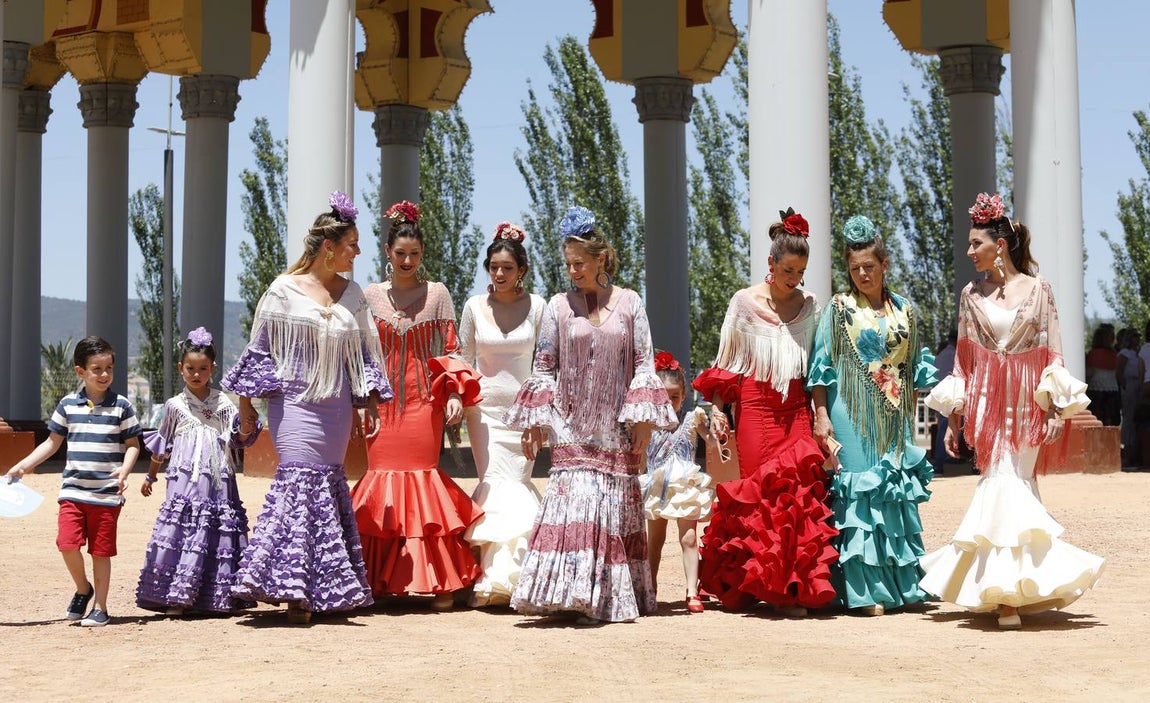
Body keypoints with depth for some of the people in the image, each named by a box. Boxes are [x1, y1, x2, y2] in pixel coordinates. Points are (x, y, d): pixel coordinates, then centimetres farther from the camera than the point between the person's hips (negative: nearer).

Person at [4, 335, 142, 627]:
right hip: (73, 490, 2)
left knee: (101, 551, 3)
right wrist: (23, 465, 5)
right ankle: (82, 589, 16)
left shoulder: (121, 406, 0)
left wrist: (125, 469, -15)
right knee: (67, 543, -12)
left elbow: (132, 444, 3)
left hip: (107, 493, -2)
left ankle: (100, 607, 17)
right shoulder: (68, 405, 5)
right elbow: (52, 442, 13)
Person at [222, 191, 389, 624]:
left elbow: (365, 354, 18)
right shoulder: (284, 290, -1)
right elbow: (259, 349, 2)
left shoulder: (352, 295, 13)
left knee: (328, 484, 3)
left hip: (336, 407, 5)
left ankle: (323, 589, 8)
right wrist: (246, 404, 1)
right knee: (299, 479, -13)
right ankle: (293, 589, -13)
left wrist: (369, 404, 12)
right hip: (295, 403, -5)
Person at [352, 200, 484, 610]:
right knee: (382, 476, -1)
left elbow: (451, 350, 4)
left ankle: (439, 581, -2)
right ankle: (380, 581, 4)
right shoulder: (372, 296, 8)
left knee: (421, 476, -6)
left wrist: (456, 394, -8)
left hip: (424, 399, -2)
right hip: (383, 401, 2)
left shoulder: (437, 294, 4)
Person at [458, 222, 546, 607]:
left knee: (512, 486, -5)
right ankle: (502, 574, -4)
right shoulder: (475, 307, 4)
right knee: (498, 485, -8)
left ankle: (498, 576, 2)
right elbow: (463, 361, 11)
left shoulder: (537, 307, 2)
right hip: (485, 409, 0)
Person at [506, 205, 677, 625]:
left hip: (614, 429, 1)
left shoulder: (630, 303, 5)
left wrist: (643, 418, -3)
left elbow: (644, 363, 5)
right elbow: (544, 367, 6)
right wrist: (535, 422, 1)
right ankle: (573, 594, -12)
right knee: (575, 499, -12)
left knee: (615, 505, 3)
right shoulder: (559, 306, 4)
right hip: (571, 429, -1)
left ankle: (606, 597, 9)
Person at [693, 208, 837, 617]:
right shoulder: (744, 302, 1)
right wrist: (717, 408, -2)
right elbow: (725, 362, 6)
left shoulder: (810, 306, 8)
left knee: (799, 493, -8)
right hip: (755, 409, -2)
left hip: (796, 410, 2)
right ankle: (752, 585, 6)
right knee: (758, 493, -3)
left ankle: (791, 590, -6)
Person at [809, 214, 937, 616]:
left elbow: (916, 368, 17)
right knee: (859, 496, -6)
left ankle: (901, 584, 14)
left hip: (894, 420, 4)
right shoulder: (839, 308, 1)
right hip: (853, 417, -4)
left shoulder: (904, 311, 11)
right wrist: (821, 414, -9)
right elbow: (821, 365, -2)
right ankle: (863, 590, -4)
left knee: (898, 495, 5)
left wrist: (910, 413, 11)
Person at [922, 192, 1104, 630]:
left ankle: (1007, 589, 3)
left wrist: (1056, 408, -5)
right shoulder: (972, 295, 7)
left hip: (1028, 404, -1)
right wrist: (953, 418, 7)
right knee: (1004, 483, -7)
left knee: (1010, 484, -6)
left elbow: (1051, 355, 1)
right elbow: (964, 360, 9)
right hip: (987, 403, 1)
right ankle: (1006, 595, -5)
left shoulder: (1038, 289, 1)